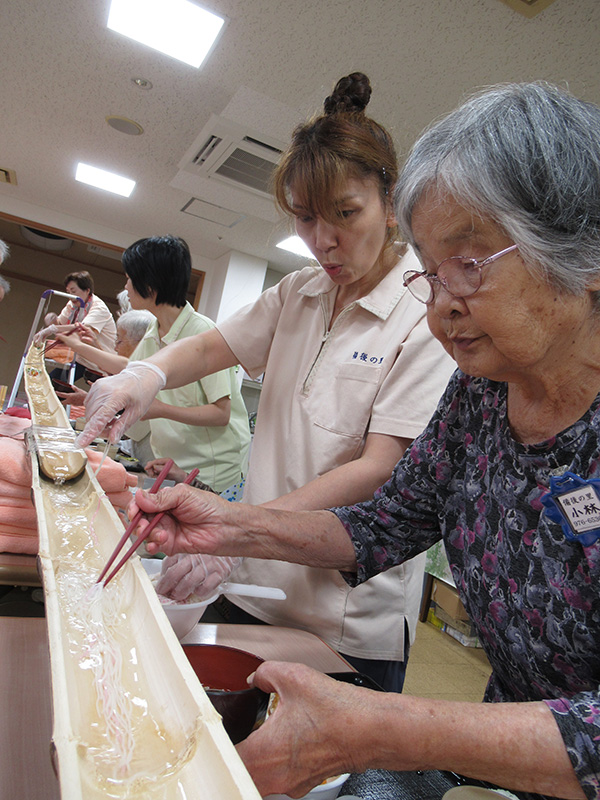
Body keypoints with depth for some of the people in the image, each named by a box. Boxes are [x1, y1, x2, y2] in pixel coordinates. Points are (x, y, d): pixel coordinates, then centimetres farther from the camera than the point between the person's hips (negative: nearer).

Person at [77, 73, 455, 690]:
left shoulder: (430, 315, -15)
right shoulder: (297, 294, 5)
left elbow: (381, 471, -21)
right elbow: (212, 347, 12)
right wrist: (149, 374, -11)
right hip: (256, 584, 6)